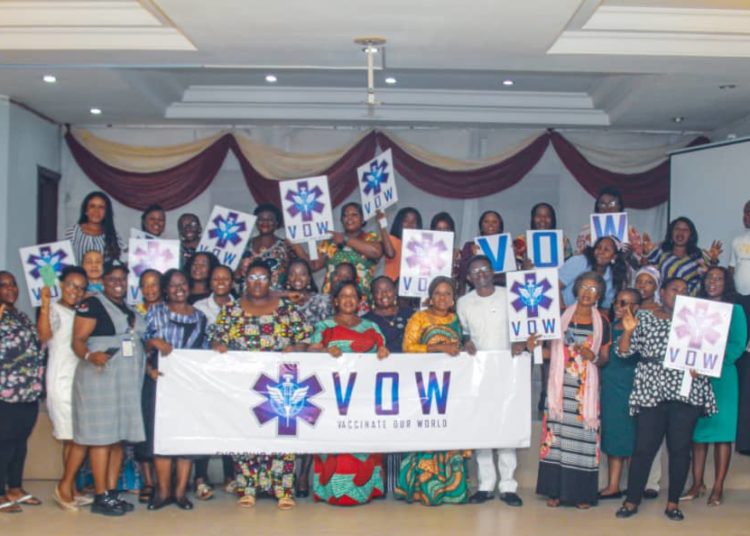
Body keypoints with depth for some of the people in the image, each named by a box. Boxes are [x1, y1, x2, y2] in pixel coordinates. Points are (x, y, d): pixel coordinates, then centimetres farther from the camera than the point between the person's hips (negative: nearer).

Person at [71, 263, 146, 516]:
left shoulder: (128, 309, 18)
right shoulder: (92, 304, -5)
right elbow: (78, 341, -14)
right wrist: (90, 356, -33)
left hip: (125, 380, 8)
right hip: (100, 378, -8)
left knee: (119, 437, 7)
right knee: (102, 436, -8)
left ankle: (112, 492, 13)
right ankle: (100, 497, -5)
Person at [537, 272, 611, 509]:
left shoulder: (602, 322, 7)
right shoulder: (561, 317, 6)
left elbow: (605, 357, 9)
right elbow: (550, 349, 9)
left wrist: (593, 357, -11)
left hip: (587, 387, 0)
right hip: (561, 384, 0)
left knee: (584, 434, -2)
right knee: (557, 432, -2)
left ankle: (582, 493, 7)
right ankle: (555, 490, 6)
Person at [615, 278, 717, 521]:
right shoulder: (643, 317, 6)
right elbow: (624, 351, 2)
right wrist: (628, 331, -16)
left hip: (687, 392, 2)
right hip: (651, 391, -1)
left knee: (680, 447, 4)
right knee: (644, 447, -1)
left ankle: (673, 503, 17)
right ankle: (632, 501, 10)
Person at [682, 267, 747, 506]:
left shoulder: (735, 310, 4)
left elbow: (739, 345, -5)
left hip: (722, 376, -3)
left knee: (721, 430, -3)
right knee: (697, 429, 5)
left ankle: (718, 488, 1)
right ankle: (697, 484, 11)